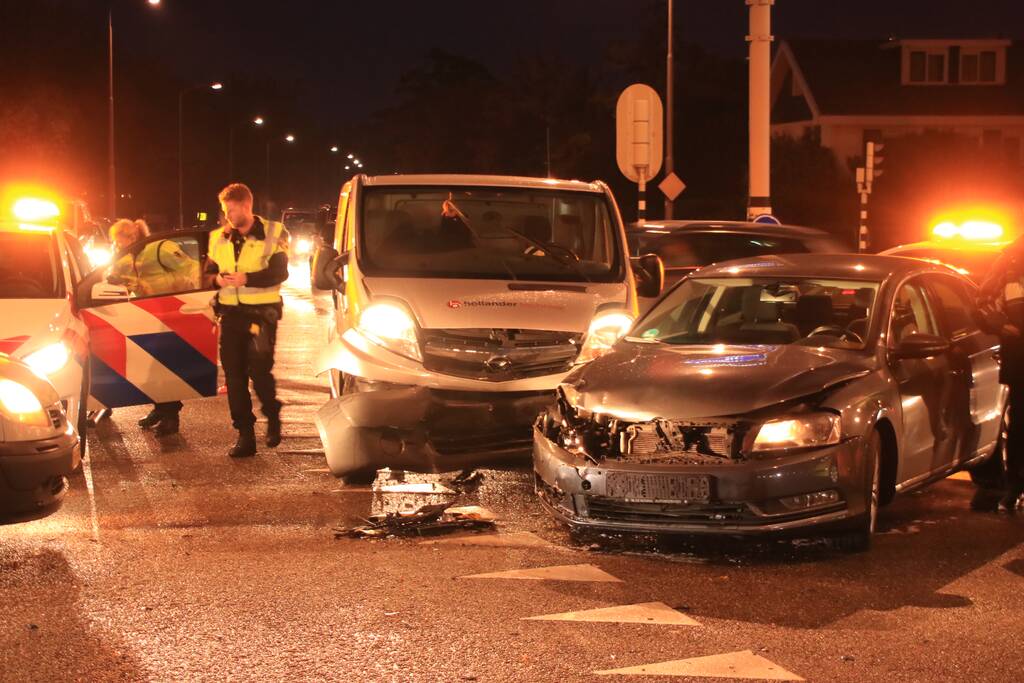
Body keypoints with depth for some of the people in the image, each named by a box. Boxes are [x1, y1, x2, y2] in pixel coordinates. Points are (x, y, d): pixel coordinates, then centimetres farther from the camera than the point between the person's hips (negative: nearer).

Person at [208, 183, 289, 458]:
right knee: (234, 375, 1)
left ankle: (272, 415, 16)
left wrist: (247, 279, -22)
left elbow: (280, 273, -11)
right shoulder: (219, 238, 13)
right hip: (230, 312, 4)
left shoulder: (273, 234, -1)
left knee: (259, 369, -13)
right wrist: (217, 279, -8)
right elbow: (209, 271, 16)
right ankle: (245, 435, 7)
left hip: (262, 311, -4)